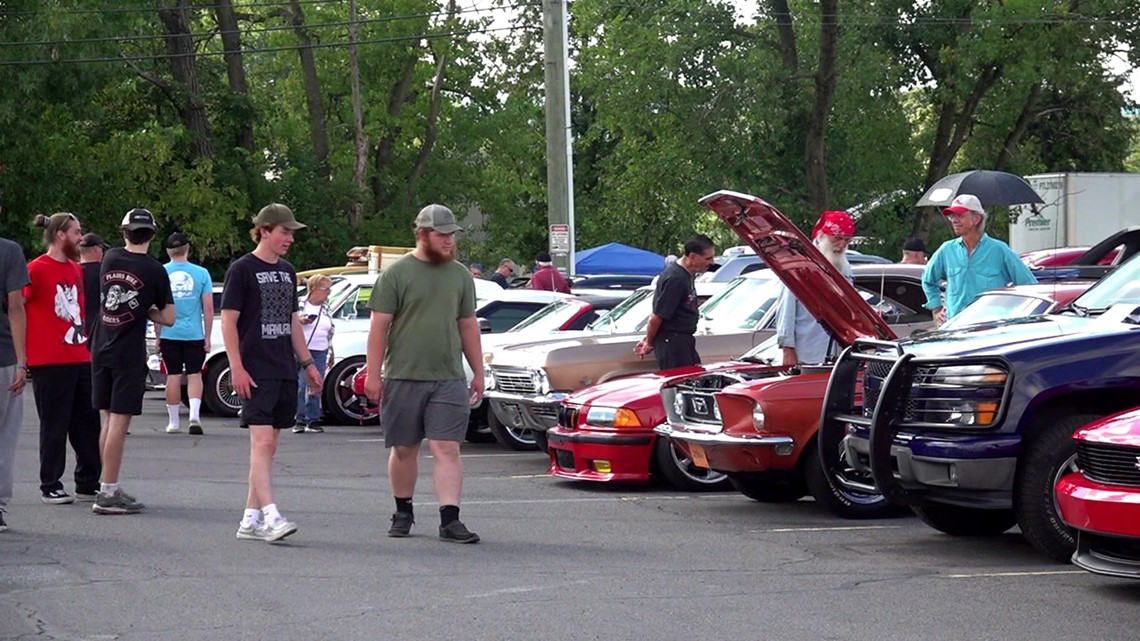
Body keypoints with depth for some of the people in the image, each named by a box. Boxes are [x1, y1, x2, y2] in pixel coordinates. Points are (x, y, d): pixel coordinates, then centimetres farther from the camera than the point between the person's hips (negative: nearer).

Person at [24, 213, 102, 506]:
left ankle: (88, 484, 18)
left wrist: (89, 344, 17)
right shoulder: (37, 269, -8)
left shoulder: (76, 269, 15)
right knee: (54, 426, 0)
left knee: (88, 424, 9)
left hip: (81, 358, 7)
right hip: (49, 361, -7)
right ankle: (50, 486, 9)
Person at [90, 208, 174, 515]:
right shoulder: (154, 270, -9)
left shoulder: (110, 258, 4)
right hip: (129, 356, -5)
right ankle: (108, 494, -7)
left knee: (110, 420, 15)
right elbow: (168, 318, -5)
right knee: (120, 421, -5)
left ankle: (110, 488, 20)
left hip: (101, 351, 5)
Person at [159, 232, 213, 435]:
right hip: (194, 333, 0)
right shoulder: (201, 273, -1)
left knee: (173, 376, 7)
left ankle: (174, 422, 11)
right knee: (194, 374, 6)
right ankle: (194, 415, -11)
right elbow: (208, 308, 0)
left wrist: (157, 336, 7)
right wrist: (208, 337, 6)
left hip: (169, 334, 0)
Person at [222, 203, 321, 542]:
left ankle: (250, 519, 13)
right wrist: (237, 368, -15)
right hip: (255, 372, -7)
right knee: (262, 441, -14)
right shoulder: (242, 269, -5)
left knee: (268, 446, 8)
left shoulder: (287, 272, 16)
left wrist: (307, 363, 20)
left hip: (284, 372, 7)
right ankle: (270, 516, -21)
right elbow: (228, 321, -8)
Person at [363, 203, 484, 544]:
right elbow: (379, 326, -3)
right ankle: (403, 513, 24)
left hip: (448, 379, 2)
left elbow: (468, 327, 17)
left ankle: (450, 519, -11)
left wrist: (478, 373, 15)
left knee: (447, 449, -7)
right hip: (403, 378, -2)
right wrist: (373, 374, -8)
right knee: (404, 449, 8)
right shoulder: (397, 274, -1)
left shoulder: (460, 276, 12)